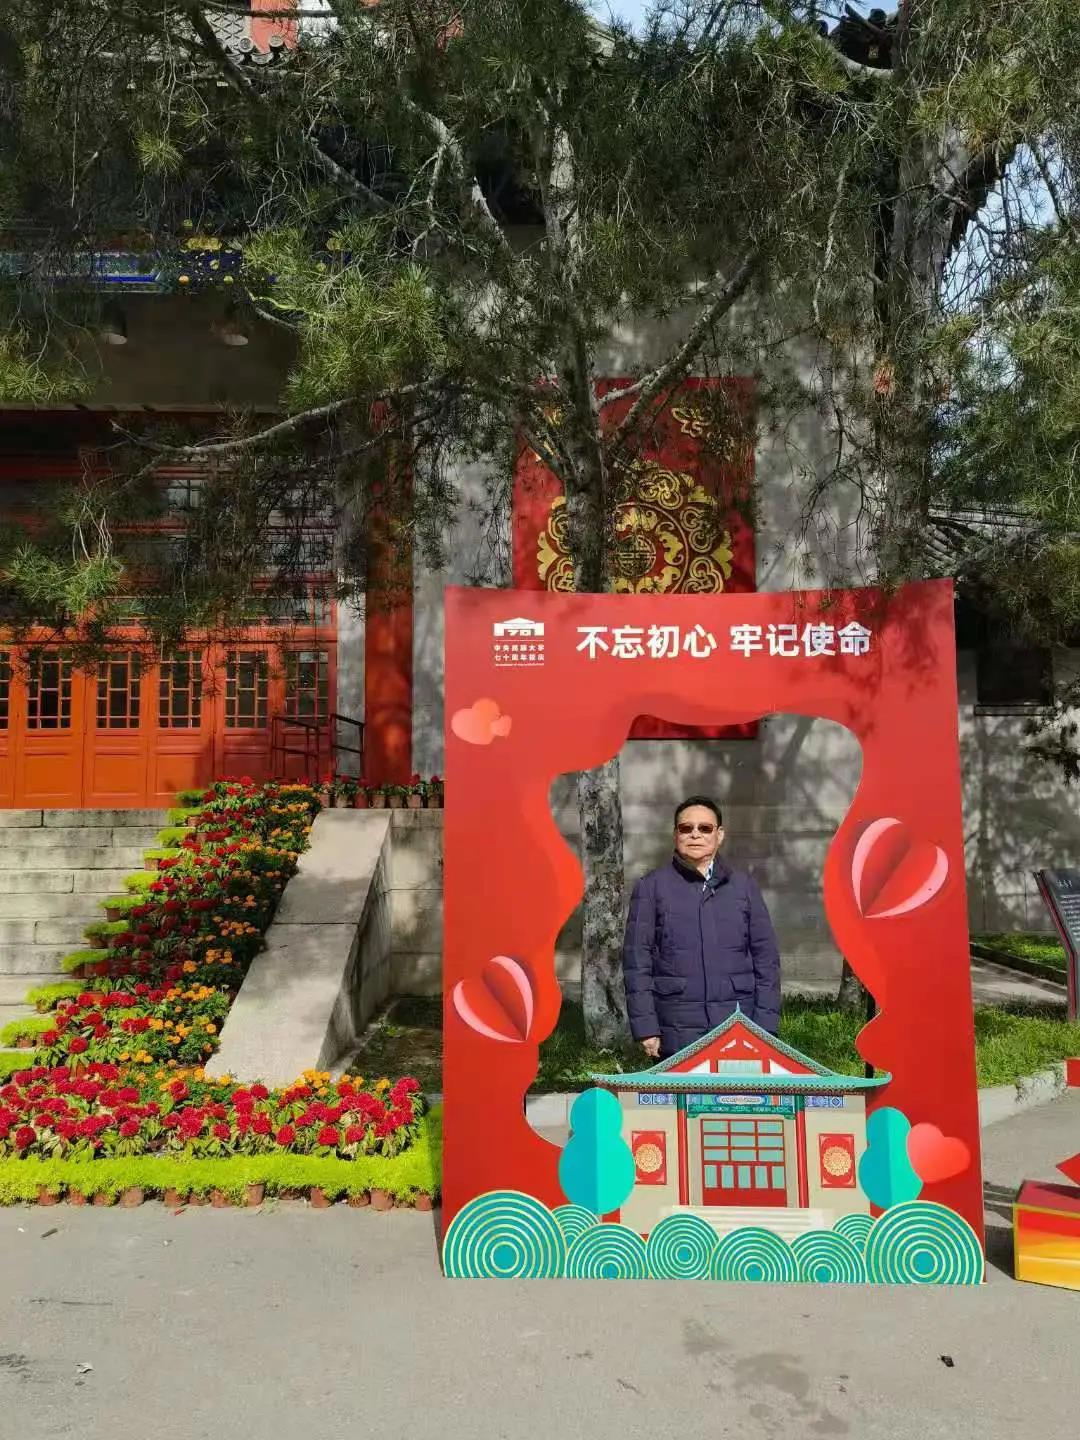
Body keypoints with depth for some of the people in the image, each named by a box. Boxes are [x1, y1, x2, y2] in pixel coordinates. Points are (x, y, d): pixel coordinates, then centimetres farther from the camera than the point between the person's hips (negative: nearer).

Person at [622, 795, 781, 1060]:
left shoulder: (744, 886, 10)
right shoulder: (651, 887, 4)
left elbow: (766, 958, 9)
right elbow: (637, 960, 2)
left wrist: (765, 1027, 2)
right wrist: (646, 1028, -4)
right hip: (676, 1034, -1)